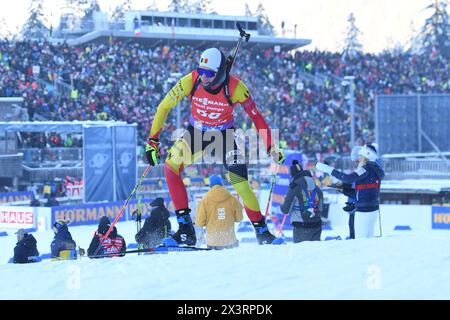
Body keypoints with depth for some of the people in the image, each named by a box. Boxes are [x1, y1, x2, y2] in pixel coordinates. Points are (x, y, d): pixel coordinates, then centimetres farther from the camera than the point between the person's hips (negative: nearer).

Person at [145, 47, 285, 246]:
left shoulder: (235, 88, -25)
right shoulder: (190, 81, -23)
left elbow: (256, 116, -13)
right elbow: (165, 107, -12)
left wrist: (271, 148, -11)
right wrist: (152, 140, -13)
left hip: (224, 134, -2)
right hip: (196, 132, 2)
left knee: (239, 181, -16)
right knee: (170, 166, -21)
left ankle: (262, 231, 3)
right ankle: (185, 230, -18)